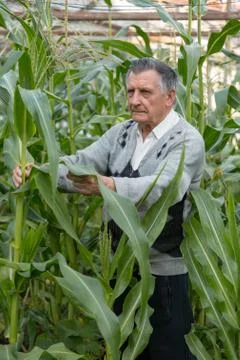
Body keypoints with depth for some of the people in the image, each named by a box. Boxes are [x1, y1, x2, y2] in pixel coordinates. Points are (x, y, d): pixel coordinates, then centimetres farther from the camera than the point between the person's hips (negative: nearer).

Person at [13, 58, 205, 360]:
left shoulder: (187, 140, -13)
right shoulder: (121, 133, 9)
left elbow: (162, 187, -31)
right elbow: (83, 162, -2)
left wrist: (108, 185, -48)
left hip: (165, 273, -6)